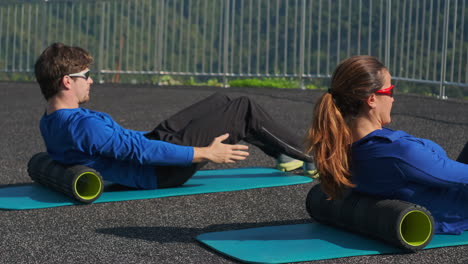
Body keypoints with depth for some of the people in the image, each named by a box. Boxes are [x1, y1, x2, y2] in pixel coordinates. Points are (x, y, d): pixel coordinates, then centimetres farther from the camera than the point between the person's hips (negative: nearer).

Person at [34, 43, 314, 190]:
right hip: (159, 172, -10)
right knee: (244, 109, -3)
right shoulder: (84, 126, -30)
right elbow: (141, 151, -29)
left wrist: (149, 139, 27)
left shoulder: (52, 122, 1)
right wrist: (206, 153, -23)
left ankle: (284, 153, 29)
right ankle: (308, 155, 17)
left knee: (220, 101, 16)